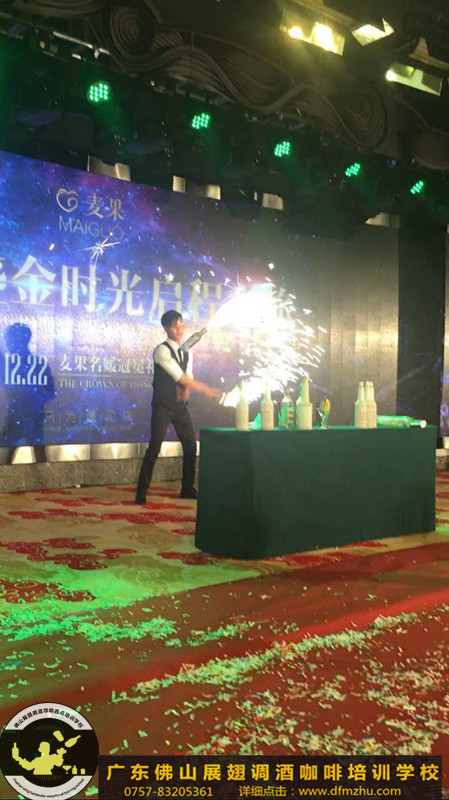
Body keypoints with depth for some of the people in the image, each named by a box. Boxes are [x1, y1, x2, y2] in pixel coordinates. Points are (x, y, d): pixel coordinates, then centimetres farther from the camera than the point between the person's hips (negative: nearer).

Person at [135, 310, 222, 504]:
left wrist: (186, 391, -14)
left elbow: (188, 378, 11)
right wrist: (207, 389, -18)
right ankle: (141, 492, -3)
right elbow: (180, 377, -21)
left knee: (190, 445, 8)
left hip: (180, 405, 7)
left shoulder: (186, 352, 10)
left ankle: (187, 488, 22)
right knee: (154, 447, -11)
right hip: (163, 405, -7)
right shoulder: (162, 350, -15)